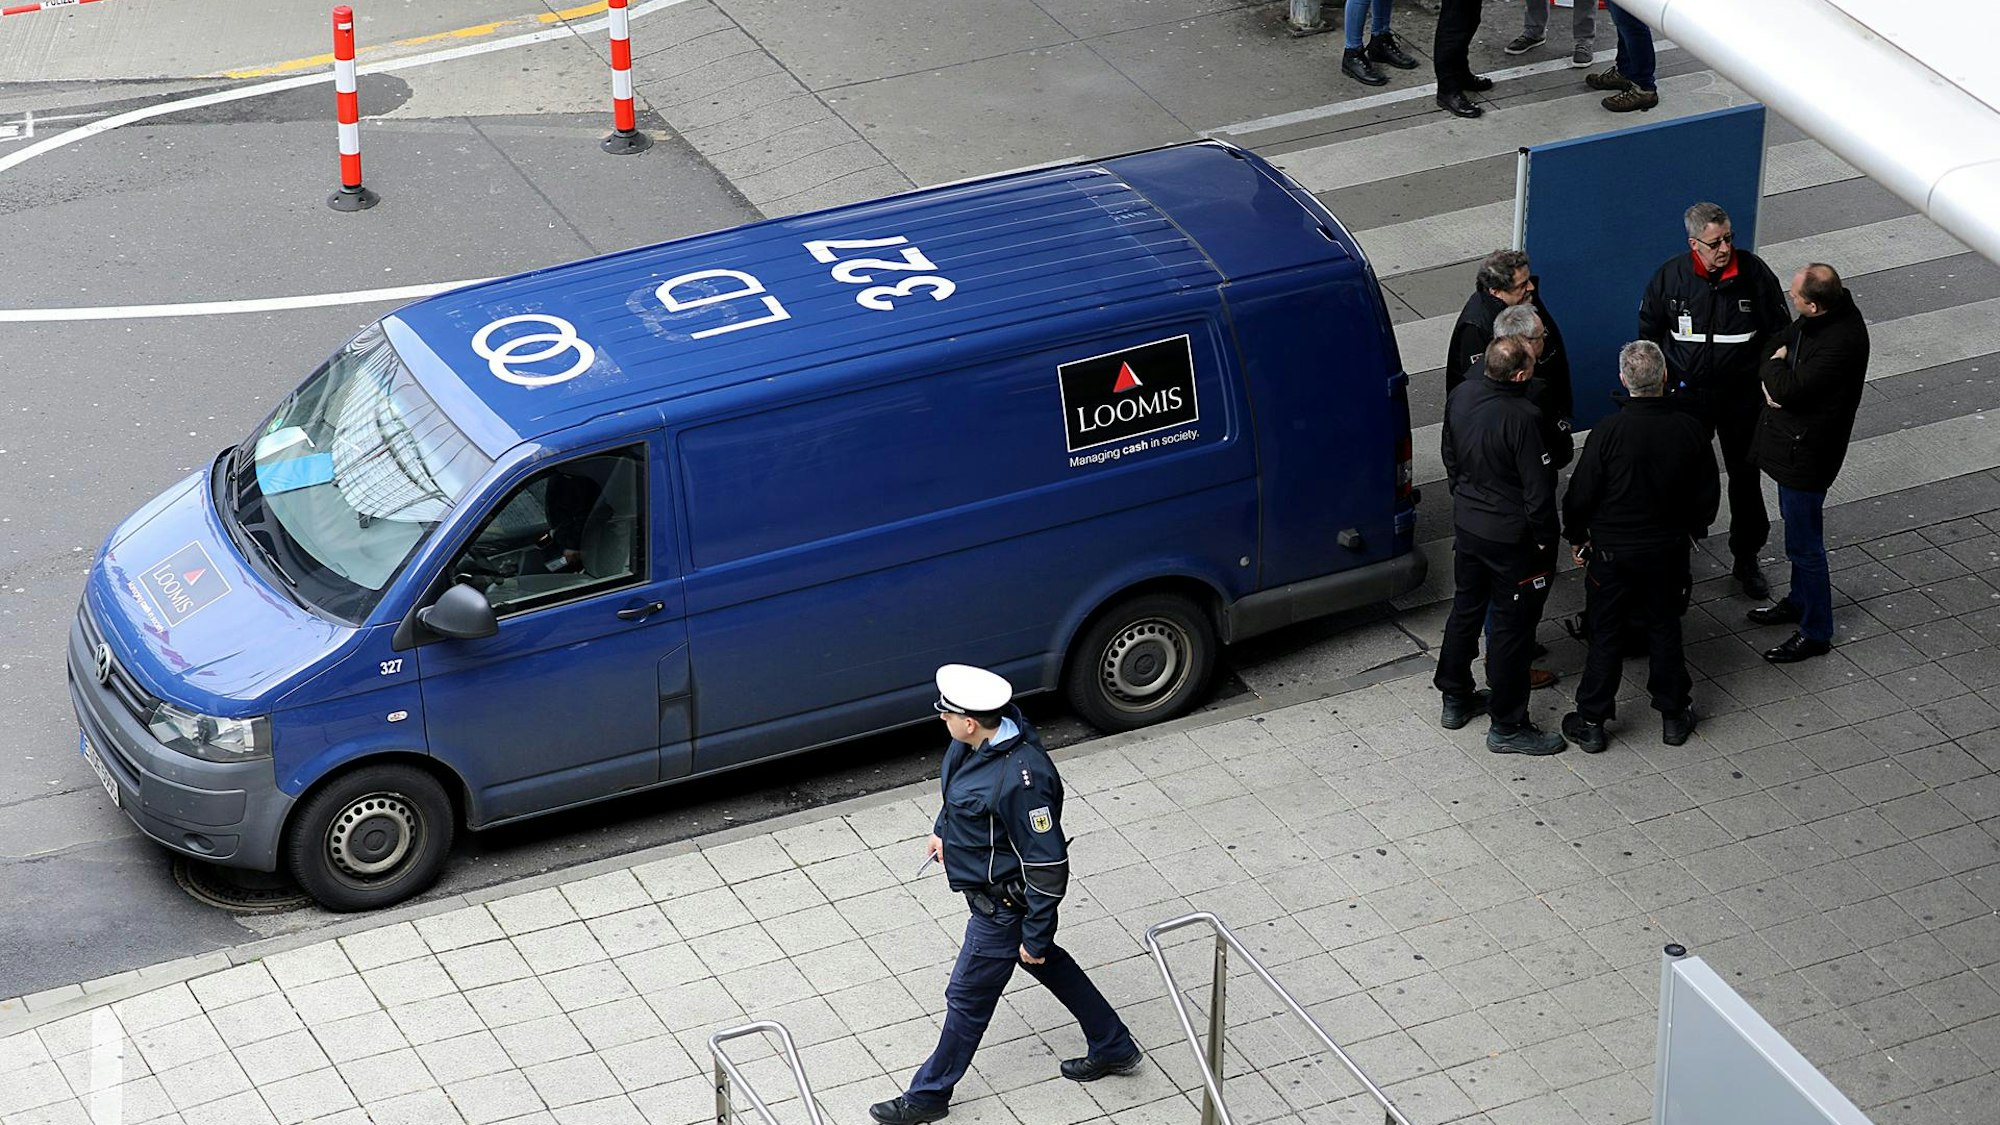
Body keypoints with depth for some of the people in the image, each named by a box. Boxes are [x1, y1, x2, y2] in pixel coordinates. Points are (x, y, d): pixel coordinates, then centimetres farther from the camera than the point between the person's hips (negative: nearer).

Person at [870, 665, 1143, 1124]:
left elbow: (1048, 865, -30)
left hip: (1003, 907, -9)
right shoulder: (986, 737, -12)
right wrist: (943, 829, 26)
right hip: (989, 892, 9)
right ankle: (1114, 1048, 44)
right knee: (1049, 966, 26)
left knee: (967, 999, 9)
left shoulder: (1020, 780, -38)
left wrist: (1035, 934, -21)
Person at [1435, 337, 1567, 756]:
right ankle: (1507, 726, 17)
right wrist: (1544, 538, -9)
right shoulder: (1521, 418, -30)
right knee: (1512, 626, 6)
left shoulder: (1461, 396, -7)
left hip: (1466, 525, 7)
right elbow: (1538, 489, -23)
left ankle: (1455, 699, 39)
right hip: (1511, 537, -7)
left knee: (1466, 609, 24)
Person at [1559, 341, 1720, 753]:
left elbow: (1580, 495, -15)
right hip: (1669, 549, 3)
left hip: (1612, 550, -2)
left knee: (1606, 634, 9)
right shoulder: (1688, 429, -13)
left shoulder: (1607, 432, -23)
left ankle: (1591, 722, 17)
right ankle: (1673, 715, 28)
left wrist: (1577, 537, 3)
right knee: (1665, 628, 19)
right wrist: (1691, 529, 17)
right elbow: (1708, 493, -1)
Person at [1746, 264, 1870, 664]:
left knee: (1804, 541, 3)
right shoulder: (1823, 313, -5)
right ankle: (1800, 601, 47)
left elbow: (1790, 390, -31)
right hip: (1793, 438, 10)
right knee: (1797, 525, 27)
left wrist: (1774, 366, -11)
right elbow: (1782, 343, 10)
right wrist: (1773, 379, -10)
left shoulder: (1842, 342, -33)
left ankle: (1815, 633, 17)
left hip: (1807, 449, -10)